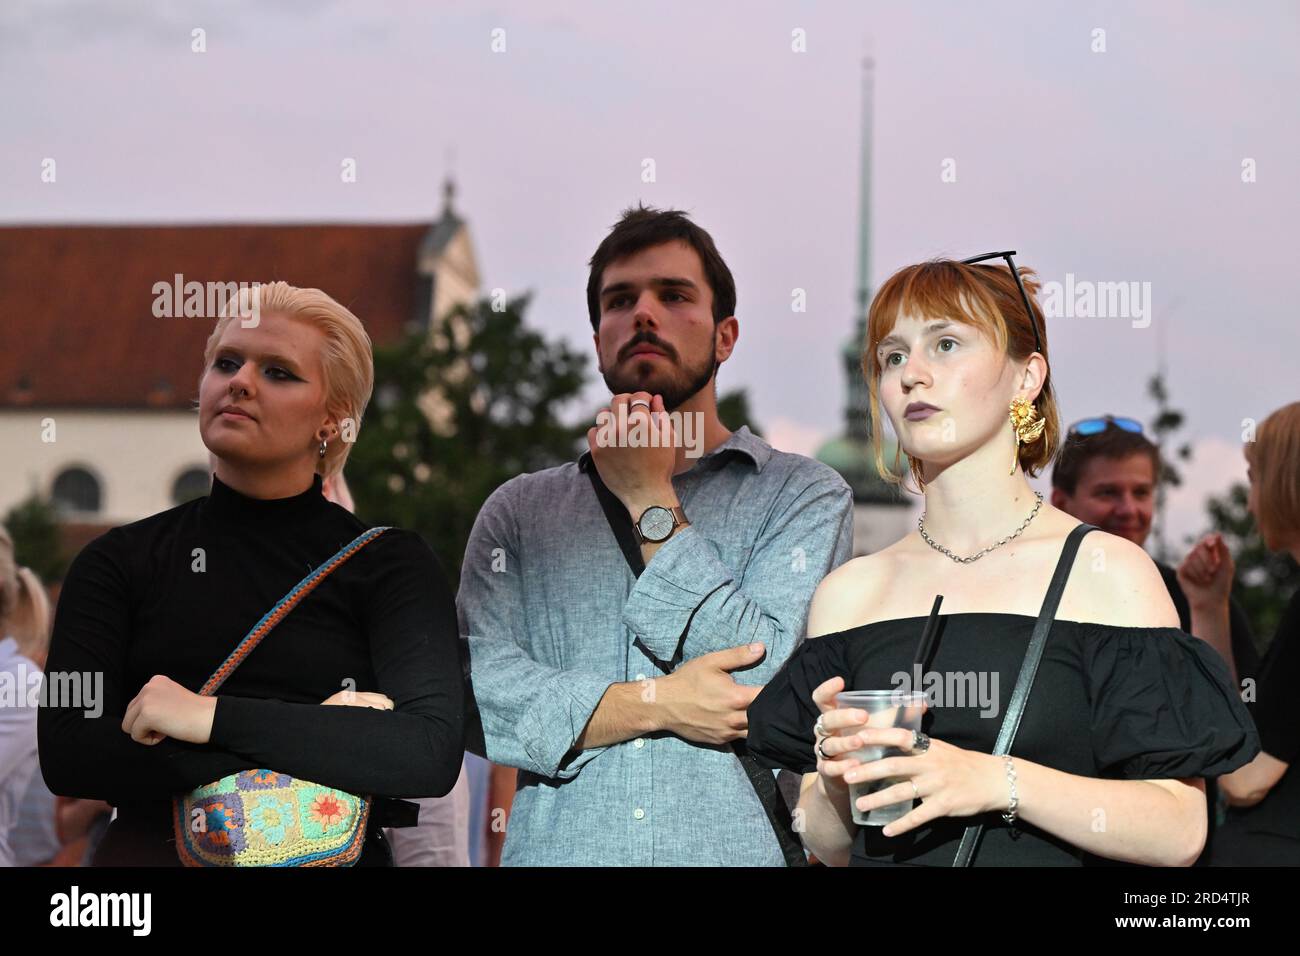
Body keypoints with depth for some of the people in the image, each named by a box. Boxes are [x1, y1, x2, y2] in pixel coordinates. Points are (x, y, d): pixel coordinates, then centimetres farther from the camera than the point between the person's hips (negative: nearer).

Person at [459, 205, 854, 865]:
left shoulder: (803, 495, 3)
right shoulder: (518, 510, 9)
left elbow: (774, 690, -10)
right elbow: (475, 689, -4)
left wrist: (651, 500, -5)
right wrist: (656, 703, -14)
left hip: (737, 844, -1)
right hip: (557, 846, 1)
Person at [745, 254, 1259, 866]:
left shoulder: (1107, 570, -9)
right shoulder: (846, 594, 0)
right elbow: (831, 847, 3)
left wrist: (999, 782, -23)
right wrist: (836, 784, -16)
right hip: (886, 864, 2)